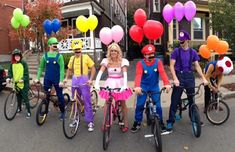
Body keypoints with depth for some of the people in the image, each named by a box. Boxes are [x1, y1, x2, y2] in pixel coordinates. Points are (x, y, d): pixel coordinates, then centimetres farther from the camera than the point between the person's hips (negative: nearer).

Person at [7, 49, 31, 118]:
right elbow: (10, 72, 5)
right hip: (16, 84, 5)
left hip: (23, 83, -5)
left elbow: (26, 73, -11)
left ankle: (28, 111, 5)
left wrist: (23, 79, -26)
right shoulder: (12, 64, 5)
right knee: (18, 97, 18)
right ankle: (19, 108, 37)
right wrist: (9, 78, -14)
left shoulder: (23, 63, -8)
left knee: (25, 97, -3)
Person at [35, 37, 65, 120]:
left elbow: (62, 69, -10)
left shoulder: (59, 56, -5)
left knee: (60, 96, 4)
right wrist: (37, 78, 1)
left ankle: (62, 112, 19)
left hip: (57, 79, -2)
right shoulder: (45, 56, 4)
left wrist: (61, 81, -18)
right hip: (47, 79, 3)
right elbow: (41, 67, 9)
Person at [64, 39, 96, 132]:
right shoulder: (72, 58, 8)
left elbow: (93, 69, -5)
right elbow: (69, 69, 20)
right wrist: (66, 78, 7)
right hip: (74, 80, 5)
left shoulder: (86, 57, -6)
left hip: (84, 81, -5)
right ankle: (76, 118, 30)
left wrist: (90, 79, -15)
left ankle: (90, 122, 6)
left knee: (87, 102, -4)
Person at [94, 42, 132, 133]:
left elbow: (125, 73, -20)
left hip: (120, 84, -1)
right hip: (109, 83, 2)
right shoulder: (106, 61, -3)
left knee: (122, 104, 6)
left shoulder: (123, 61, -8)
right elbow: (100, 72, -14)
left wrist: (125, 85, -35)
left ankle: (125, 124, 19)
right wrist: (96, 83, -29)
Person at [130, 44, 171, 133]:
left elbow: (162, 73, -23)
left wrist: (167, 83, -41)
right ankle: (137, 123, 16)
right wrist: (137, 86, -45)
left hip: (154, 87, 1)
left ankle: (160, 122, 22)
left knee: (158, 106, -1)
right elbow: (138, 75, -27)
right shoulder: (140, 64, -14)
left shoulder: (158, 62, -10)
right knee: (139, 105, -3)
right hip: (143, 87, -1)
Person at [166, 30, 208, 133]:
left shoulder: (193, 52, 6)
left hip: (190, 76, 3)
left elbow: (197, 66, 7)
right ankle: (170, 122, 4)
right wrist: (175, 78, -20)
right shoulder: (176, 51, -2)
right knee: (175, 100, -3)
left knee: (192, 99, 12)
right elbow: (172, 66, -8)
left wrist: (203, 78, -3)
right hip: (179, 76, -3)